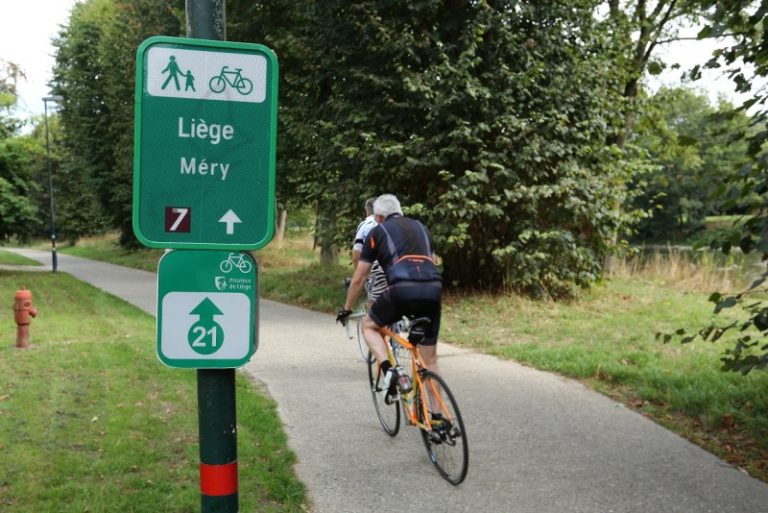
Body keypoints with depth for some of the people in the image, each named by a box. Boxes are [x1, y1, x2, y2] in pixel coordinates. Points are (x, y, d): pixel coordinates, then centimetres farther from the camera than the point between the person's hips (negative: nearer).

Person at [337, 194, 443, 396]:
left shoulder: (377, 231, 18)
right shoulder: (421, 227, 29)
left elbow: (359, 278, 19)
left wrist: (346, 309, 32)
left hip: (403, 288, -4)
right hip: (434, 289, 4)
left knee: (368, 325, 23)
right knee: (430, 359, 15)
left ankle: (388, 370, 0)